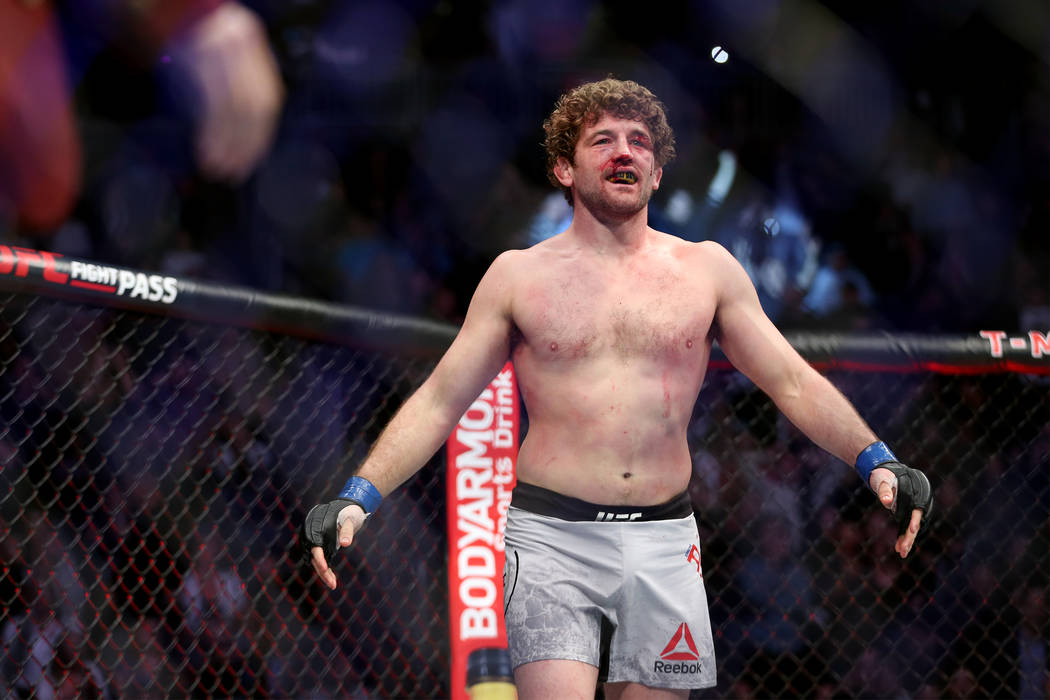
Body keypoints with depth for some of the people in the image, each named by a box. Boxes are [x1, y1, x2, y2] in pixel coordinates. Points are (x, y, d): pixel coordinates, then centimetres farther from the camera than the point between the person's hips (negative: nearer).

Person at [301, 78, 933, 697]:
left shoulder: (707, 269, 10)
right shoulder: (519, 275, 6)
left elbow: (794, 384, 10)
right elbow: (438, 402, 6)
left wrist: (877, 461, -4)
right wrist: (357, 499, -5)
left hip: (663, 543, 2)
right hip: (552, 534, -2)